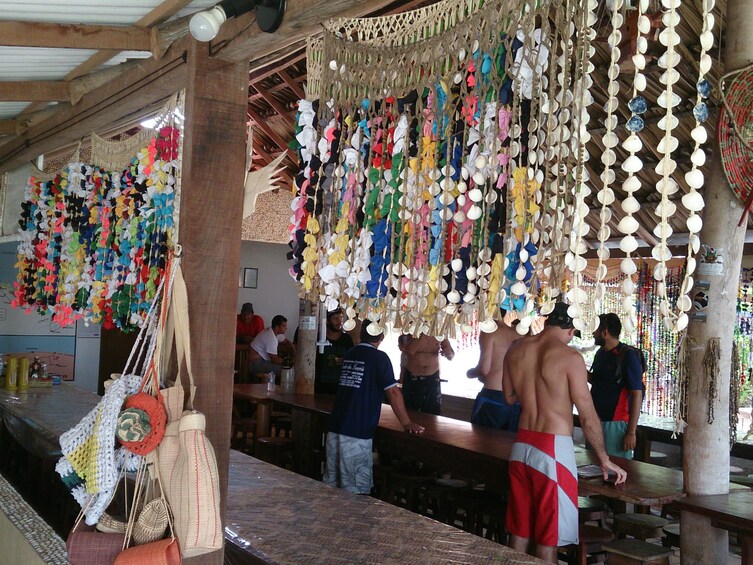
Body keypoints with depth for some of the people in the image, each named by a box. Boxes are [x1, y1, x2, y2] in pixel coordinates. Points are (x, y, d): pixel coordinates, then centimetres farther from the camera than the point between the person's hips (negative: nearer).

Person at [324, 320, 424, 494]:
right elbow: (392, 392, -11)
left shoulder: (349, 354, 12)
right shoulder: (379, 357, -8)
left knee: (331, 483, 14)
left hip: (335, 427, 7)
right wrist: (407, 423, -4)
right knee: (355, 491, 2)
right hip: (356, 433, -7)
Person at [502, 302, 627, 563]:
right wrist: (604, 460, 1)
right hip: (553, 449, -6)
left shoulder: (515, 349, 3)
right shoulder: (570, 357, -13)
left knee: (519, 529, 17)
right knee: (548, 537, 6)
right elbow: (588, 417, -10)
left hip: (522, 445, 6)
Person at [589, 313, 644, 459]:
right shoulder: (600, 353, 8)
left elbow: (637, 395, -15)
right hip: (595, 421, 8)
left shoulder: (628, 356, -13)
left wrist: (631, 432, -18)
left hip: (615, 424, -8)